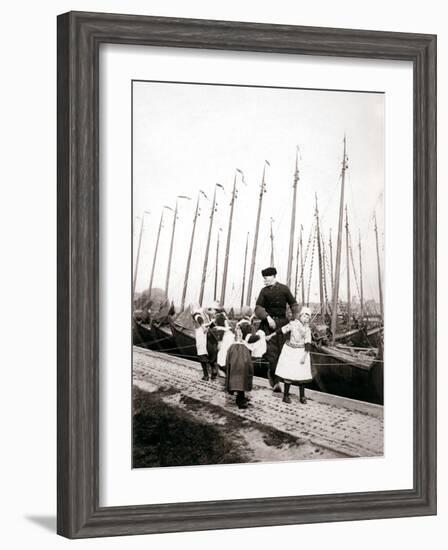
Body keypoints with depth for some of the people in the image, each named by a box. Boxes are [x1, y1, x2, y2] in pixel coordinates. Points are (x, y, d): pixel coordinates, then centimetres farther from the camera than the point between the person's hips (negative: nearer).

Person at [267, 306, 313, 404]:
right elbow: (282, 330, 5)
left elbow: (308, 344, -7)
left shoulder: (307, 329, -3)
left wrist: (304, 356, -15)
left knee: (302, 374, 0)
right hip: (290, 351, -1)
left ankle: (302, 396, 9)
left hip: (301, 352, 1)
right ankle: (286, 395, 5)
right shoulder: (293, 324, -4)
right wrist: (270, 336, 13)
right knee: (288, 373, -4)